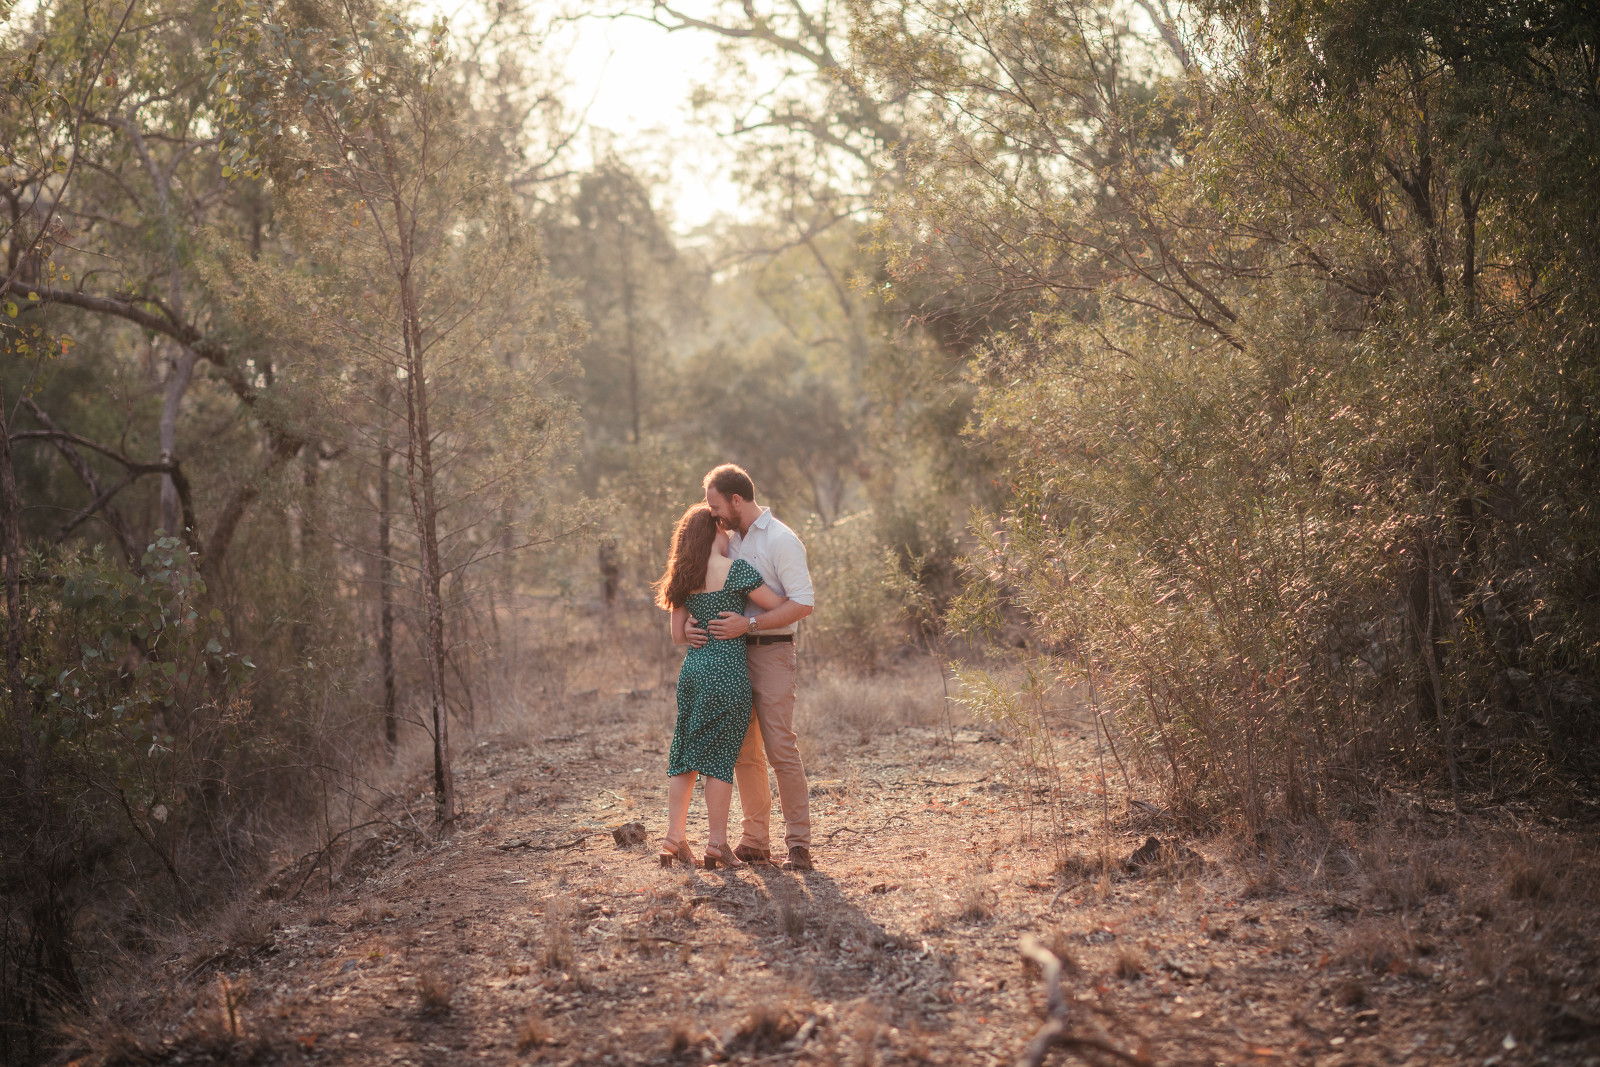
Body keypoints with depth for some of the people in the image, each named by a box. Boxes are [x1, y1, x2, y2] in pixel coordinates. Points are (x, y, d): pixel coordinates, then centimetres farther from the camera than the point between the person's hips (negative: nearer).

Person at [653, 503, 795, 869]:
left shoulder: (684, 578, 10)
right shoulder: (734, 568, -9)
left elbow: (678, 635, 14)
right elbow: (778, 605, -6)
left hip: (692, 669, 6)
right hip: (726, 673, -6)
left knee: (685, 754, 12)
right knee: (720, 756, -1)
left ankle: (675, 837, 14)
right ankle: (717, 843, 3)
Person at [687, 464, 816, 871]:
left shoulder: (781, 540, -10)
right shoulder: (730, 540, 15)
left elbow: (803, 603, -16)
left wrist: (748, 623, -21)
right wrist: (691, 625, 4)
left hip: (770, 653, -8)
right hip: (734, 654, 8)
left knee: (781, 749, -10)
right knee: (744, 752, 9)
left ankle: (799, 844, -6)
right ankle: (756, 841, 16)